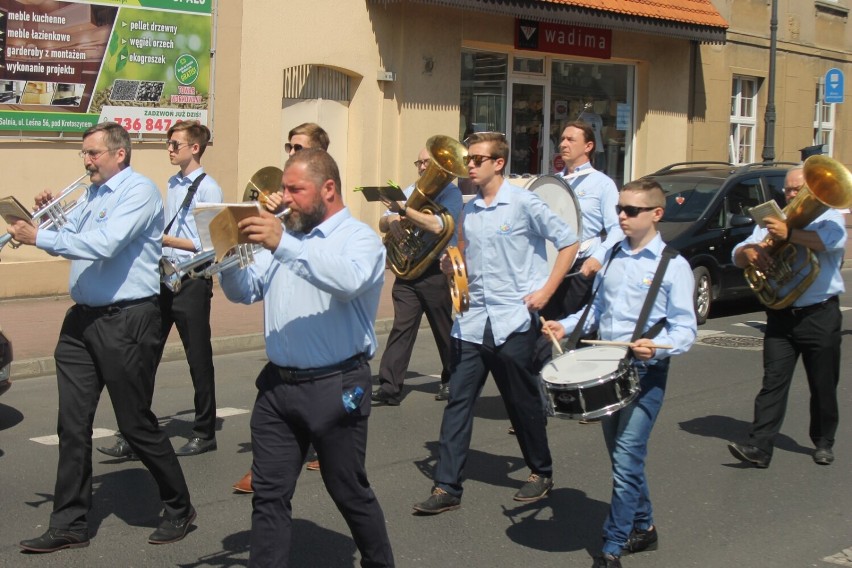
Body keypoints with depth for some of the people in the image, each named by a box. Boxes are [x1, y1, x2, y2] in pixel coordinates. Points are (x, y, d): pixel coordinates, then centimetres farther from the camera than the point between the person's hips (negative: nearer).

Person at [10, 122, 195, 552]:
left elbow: (103, 244, -23)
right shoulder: (92, 194, 15)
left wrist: (40, 237, -19)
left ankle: (179, 509, 19)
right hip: (83, 319, 8)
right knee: (72, 425, 7)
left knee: (136, 424, 1)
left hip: (126, 320, -8)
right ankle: (69, 524, 15)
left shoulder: (139, 191, -11)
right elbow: (70, 240, 18)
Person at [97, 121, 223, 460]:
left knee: (198, 359, 5)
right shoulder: (172, 185, 14)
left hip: (192, 281, -7)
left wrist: (167, 240, -18)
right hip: (164, 277, 7)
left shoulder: (208, 189, -9)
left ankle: (204, 434, 18)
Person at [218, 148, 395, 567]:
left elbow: (349, 281, -29)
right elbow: (244, 292, 13)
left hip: (335, 388, -5)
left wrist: (284, 246, -35)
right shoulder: (283, 237, 13)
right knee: (269, 494, 6)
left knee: (349, 492, 8)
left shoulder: (359, 238, -6)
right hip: (277, 385, 6)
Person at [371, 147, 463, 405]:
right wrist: (392, 221, -12)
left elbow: (437, 226, -21)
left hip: (437, 271, -4)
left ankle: (451, 381, 26)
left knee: (445, 330, 9)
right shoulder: (411, 191, 15)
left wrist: (403, 210, -22)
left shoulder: (450, 192, -4)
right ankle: (389, 386, -9)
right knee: (401, 327, -5)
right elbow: (383, 223, 12)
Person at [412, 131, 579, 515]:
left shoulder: (523, 203, -7)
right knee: (458, 402, 0)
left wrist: (546, 289, -9)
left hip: (514, 321, -5)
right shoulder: (468, 211, 11)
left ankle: (541, 473, 28)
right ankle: (446, 487, 2)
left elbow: (568, 242, -4)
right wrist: (452, 266, 1)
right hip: (472, 321, 5)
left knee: (523, 403, 8)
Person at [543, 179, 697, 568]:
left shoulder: (673, 266, -8)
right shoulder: (612, 257, 11)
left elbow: (685, 329, -11)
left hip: (645, 372, -7)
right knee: (623, 458, 16)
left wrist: (657, 347, -30)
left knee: (626, 460, -10)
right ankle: (643, 528, 33)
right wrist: (566, 326, 4)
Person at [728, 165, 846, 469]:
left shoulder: (828, 217, 3)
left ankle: (823, 442, 25)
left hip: (820, 316, -2)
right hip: (780, 316, 3)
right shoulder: (772, 221, 15)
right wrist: (749, 251, -16)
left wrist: (789, 234, -30)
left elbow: (833, 240, -22)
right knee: (773, 382, -5)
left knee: (824, 384, 8)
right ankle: (759, 447, -10)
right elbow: (738, 257, 8)